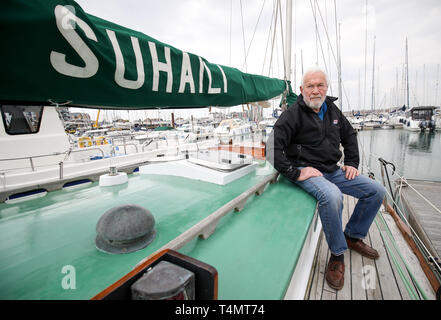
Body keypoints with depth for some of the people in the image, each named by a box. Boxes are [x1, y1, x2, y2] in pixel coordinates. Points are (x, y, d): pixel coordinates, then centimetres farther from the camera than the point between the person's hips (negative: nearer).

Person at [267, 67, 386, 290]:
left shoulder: (332, 110, 12)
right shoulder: (293, 113, -11)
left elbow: (349, 135, 25)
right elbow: (273, 147, -20)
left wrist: (351, 163, 14)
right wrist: (294, 173, -22)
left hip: (333, 170, 8)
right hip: (306, 171, -7)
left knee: (376, 191, 4)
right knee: (332, 196, -36)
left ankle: (353, 237, 22)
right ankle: (337, 255, -11)